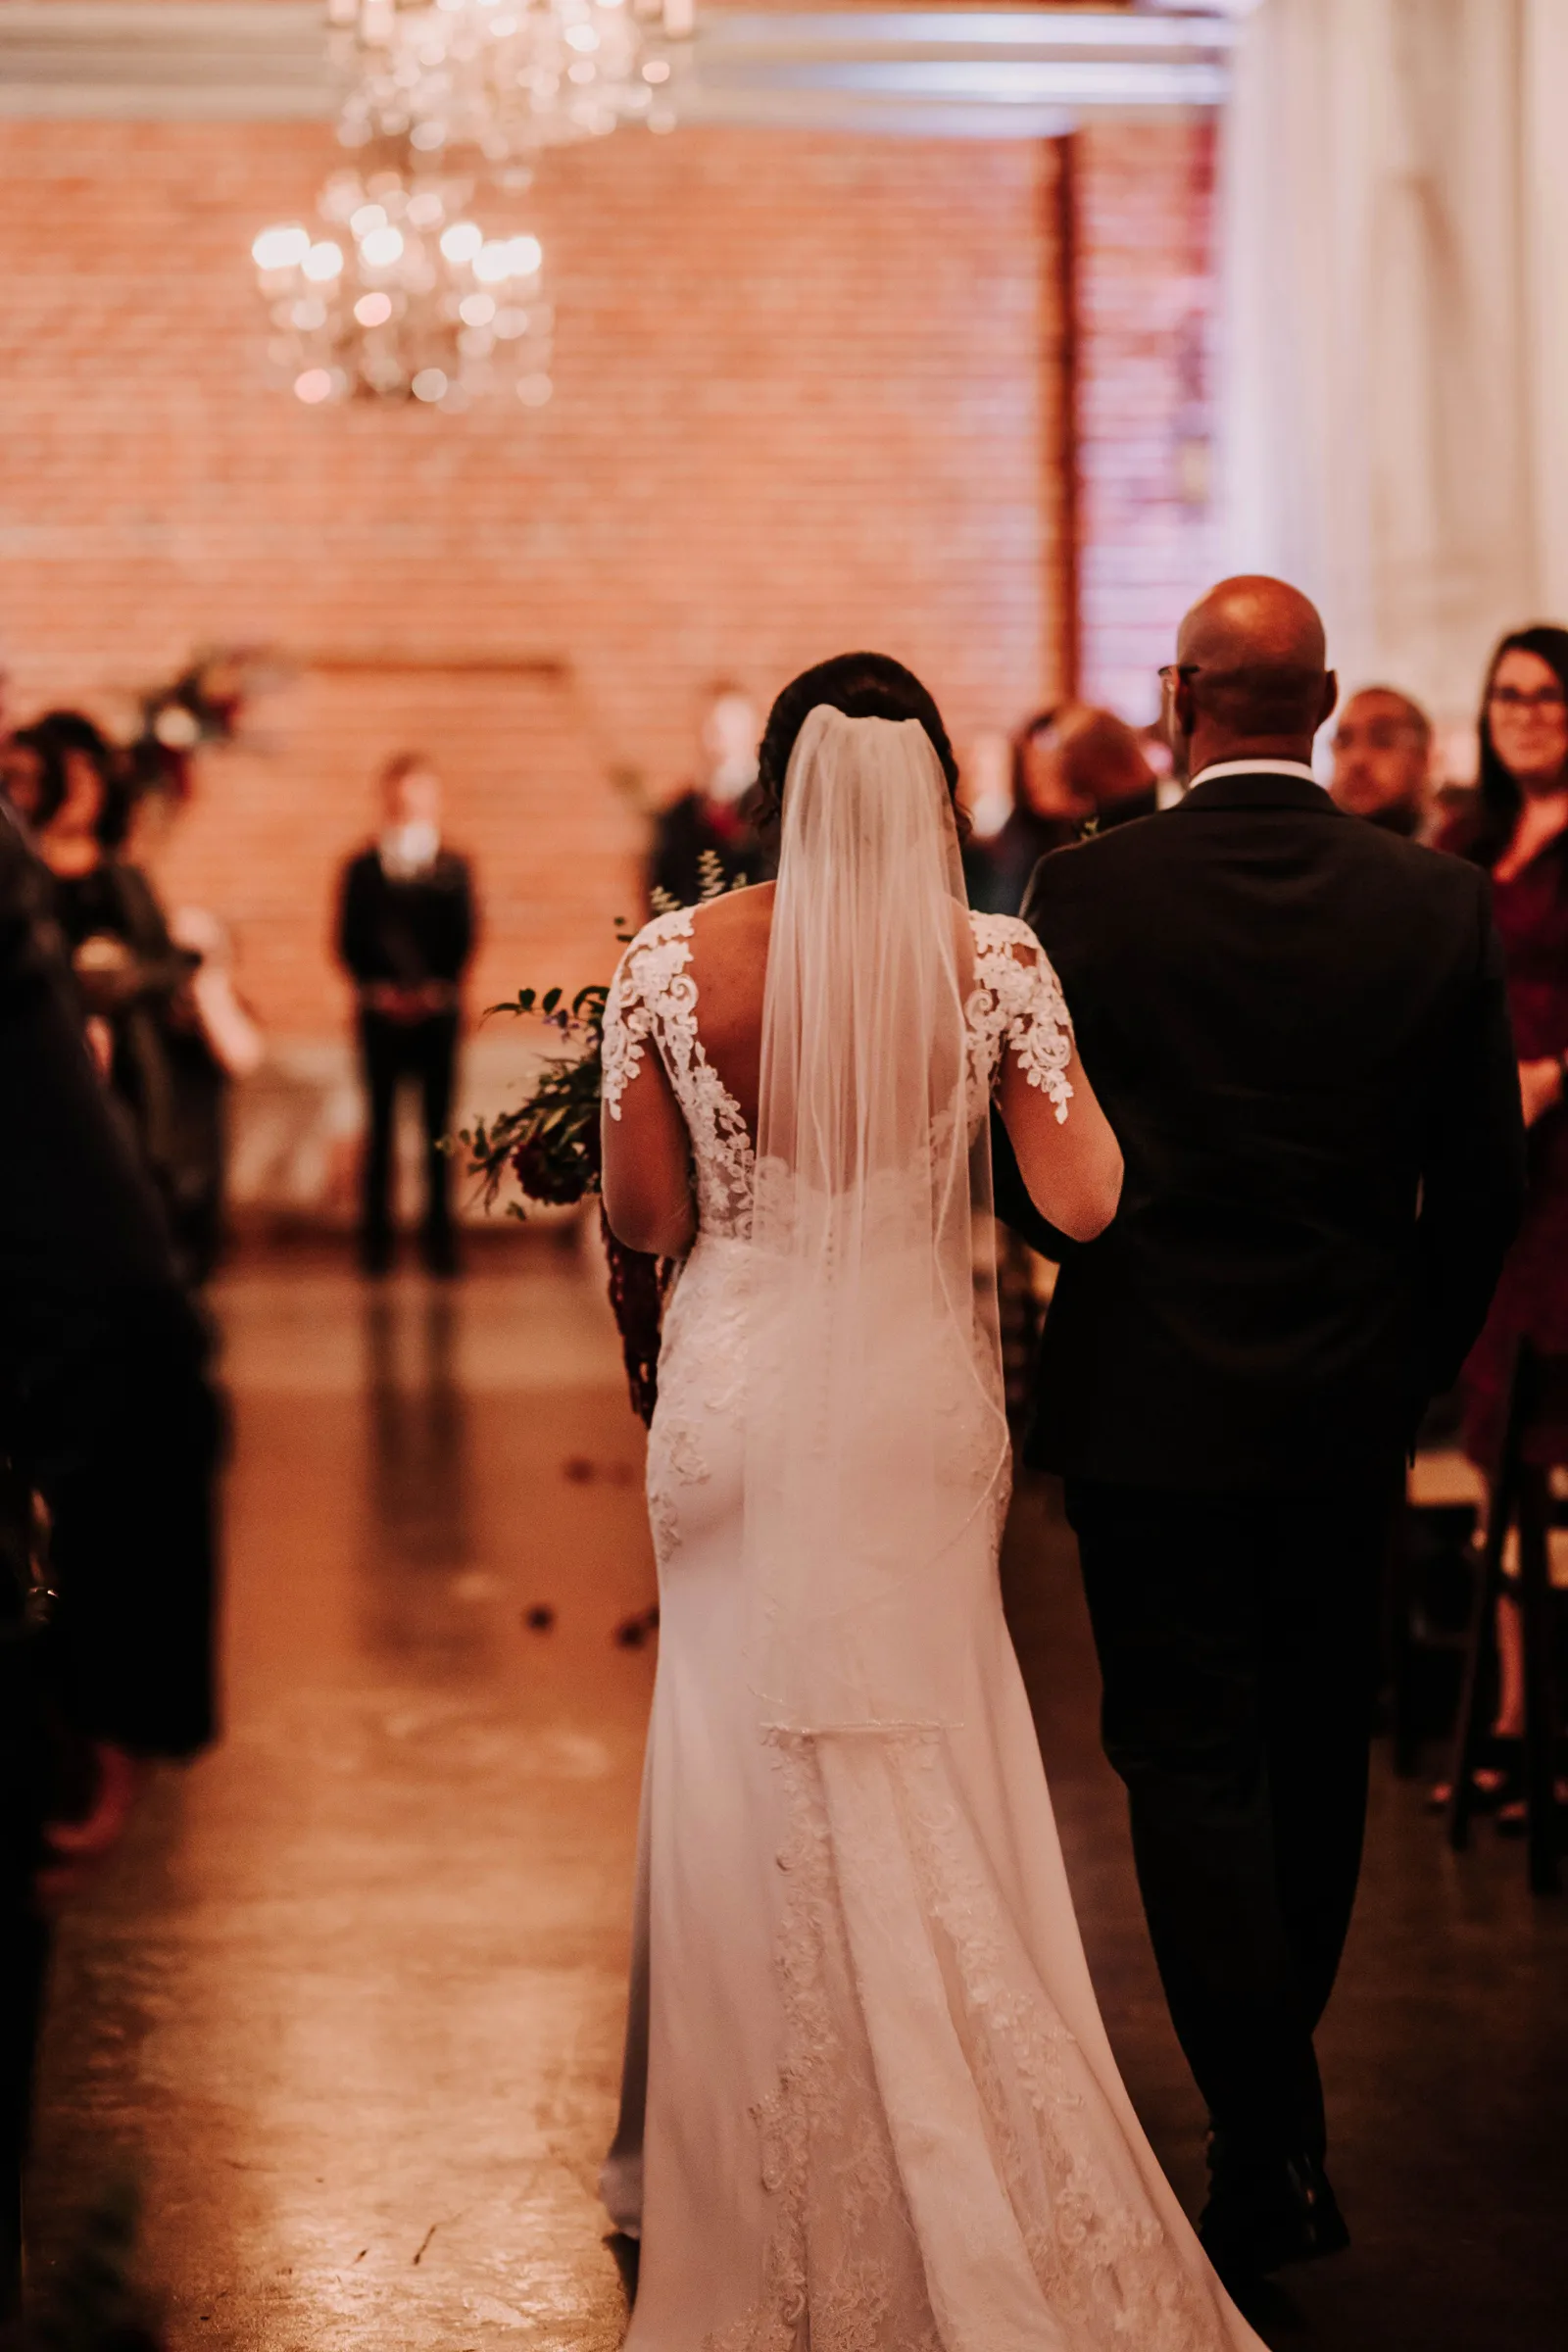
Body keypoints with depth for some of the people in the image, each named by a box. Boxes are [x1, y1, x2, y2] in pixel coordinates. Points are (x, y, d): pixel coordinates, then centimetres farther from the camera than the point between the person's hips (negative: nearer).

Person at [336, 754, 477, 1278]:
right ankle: (376, 1237, 8)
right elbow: (350, 941, 3)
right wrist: (381, 990, -9)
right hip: (382, 1012, 0)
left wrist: (434, 990, -12)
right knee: (380, 1125, 3)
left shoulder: (453, 867, 6)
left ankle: (439, 1234, 6)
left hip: (439, 1011, 0)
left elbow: (464, 938, 0)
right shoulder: (361, 869, 6)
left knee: (439, 1126, 1)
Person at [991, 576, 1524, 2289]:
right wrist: (1417, 1357, 14)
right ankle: (1279, 2078, 34)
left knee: (1192, 1764, 4)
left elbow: (1029, 1171, -5)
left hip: (1149, 1396, -3)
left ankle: (1270, 2142, 1)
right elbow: (1484, 1179, -1)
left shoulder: (1088, 894, -12)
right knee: (1317, 1751, 18)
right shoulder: (1437, 904, -6)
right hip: (1350, 1407, 3)